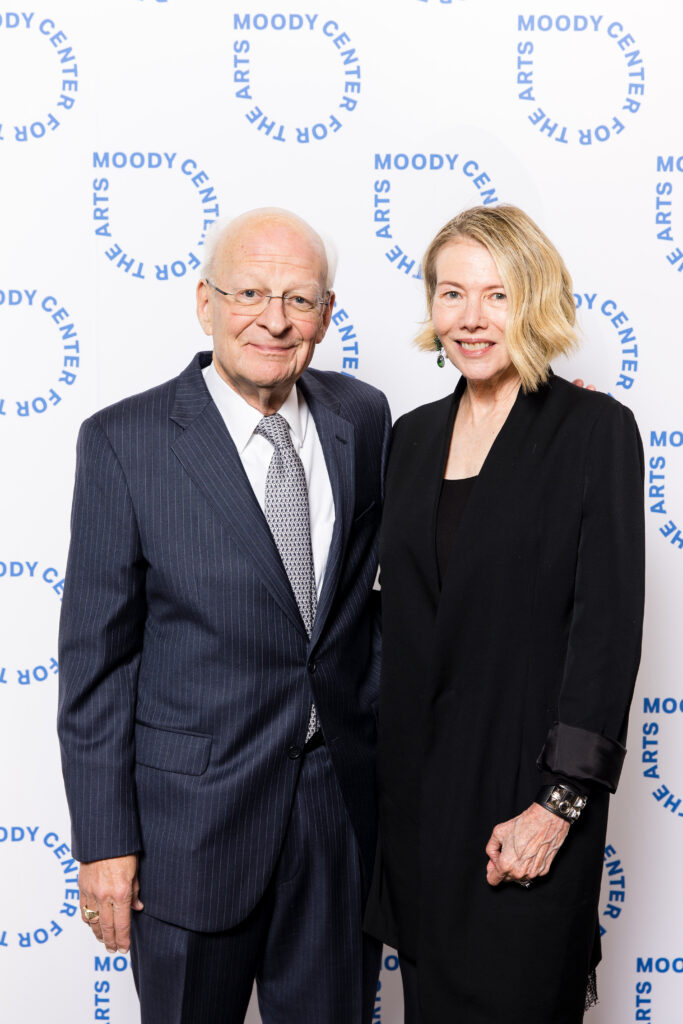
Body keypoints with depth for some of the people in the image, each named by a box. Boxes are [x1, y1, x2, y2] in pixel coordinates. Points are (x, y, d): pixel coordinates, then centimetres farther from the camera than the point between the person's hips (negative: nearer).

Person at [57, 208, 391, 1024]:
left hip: (342, 802, 4)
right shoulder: (124, 441, -11)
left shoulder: (362, 419, 0)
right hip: (192, 814, -3)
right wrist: (104, 840, -8)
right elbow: (95, 655, -9)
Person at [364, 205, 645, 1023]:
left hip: (522, 782, -5)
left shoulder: (596, 430, -8)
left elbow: (608, 624, -12)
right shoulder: (413, 435, 8)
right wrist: (379, 765, 9)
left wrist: (559, 801, -16)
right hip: (416, 780, 5)